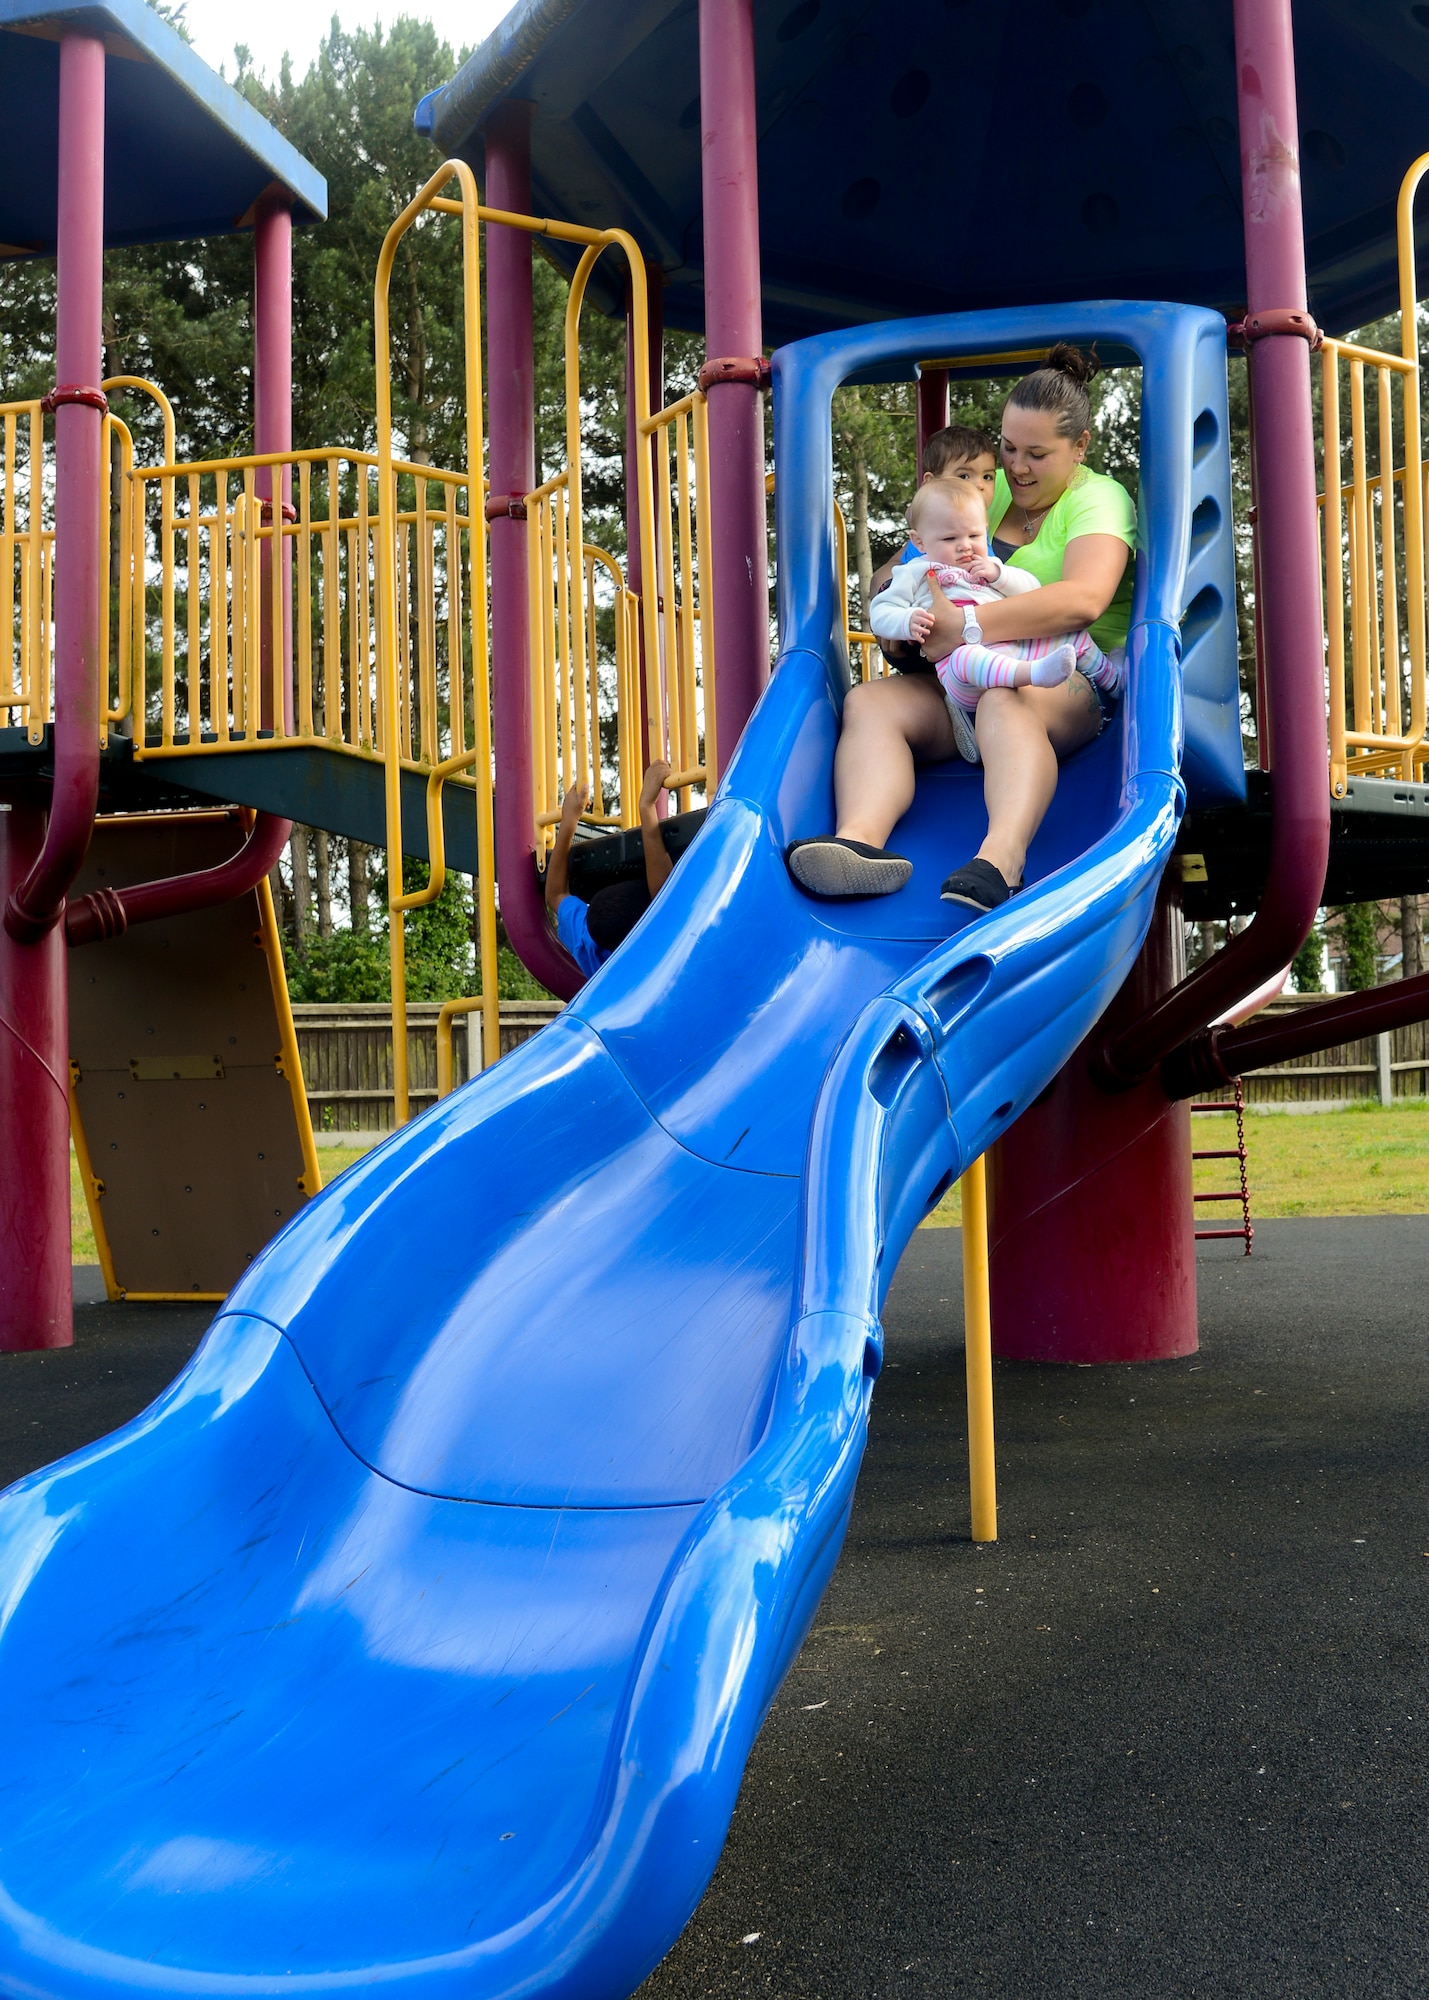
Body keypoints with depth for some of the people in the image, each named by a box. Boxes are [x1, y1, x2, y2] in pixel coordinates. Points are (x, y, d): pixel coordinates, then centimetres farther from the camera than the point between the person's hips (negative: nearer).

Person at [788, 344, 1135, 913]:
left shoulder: (1098, 499, 0)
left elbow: (1083, 599, -22)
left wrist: (965, 625, -28)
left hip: (1068, 682, -5)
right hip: (958, 680, 6)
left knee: (1005, 700, -39)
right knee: (868, 702, -21)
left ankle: (1001, 858, -60)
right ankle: (861, 839, -47)